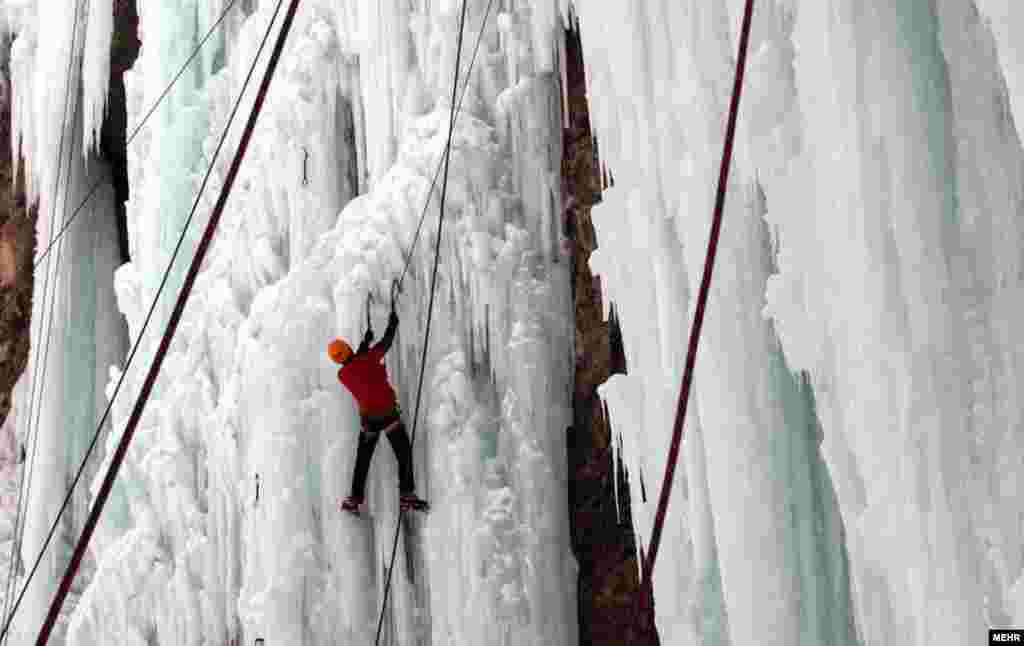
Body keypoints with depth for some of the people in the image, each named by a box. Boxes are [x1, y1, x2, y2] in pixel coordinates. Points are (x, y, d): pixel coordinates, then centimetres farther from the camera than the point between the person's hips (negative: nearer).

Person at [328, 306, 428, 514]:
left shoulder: (342, 375, 2)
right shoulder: (369, 359, -13)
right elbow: (386, 343, -1)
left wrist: (365, 342, 28)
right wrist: (392, 323, 14)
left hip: (367, 417, 4)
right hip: (389, 414, -4)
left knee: (363, 459, 16)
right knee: (404, 453, 1)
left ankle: (355, 499, 16)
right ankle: (407, 495, -9)